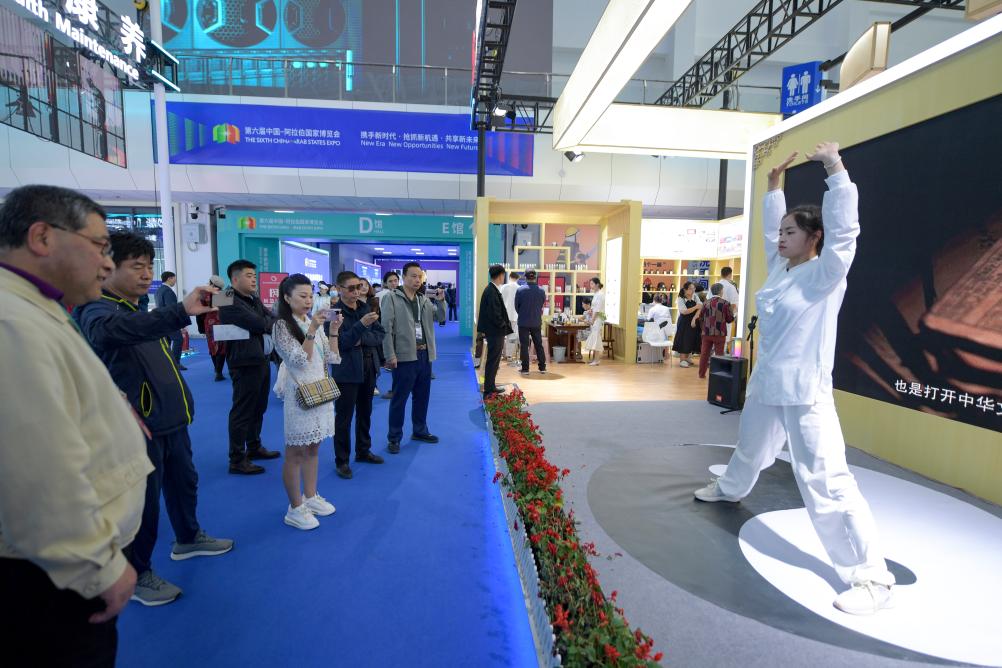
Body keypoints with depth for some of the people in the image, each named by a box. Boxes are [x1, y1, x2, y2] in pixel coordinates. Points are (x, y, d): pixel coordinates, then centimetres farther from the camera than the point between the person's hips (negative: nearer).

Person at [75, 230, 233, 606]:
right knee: (144, 502, 3)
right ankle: (138, 576, 22)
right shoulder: (96, 310, -15)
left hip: (170, 418, 9)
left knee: (184, 481, 21)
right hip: (141, 427, -9)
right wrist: (182, 311, -54)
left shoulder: (138, 309, 15)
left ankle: (188, 539, 41)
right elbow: (115, 329, -42)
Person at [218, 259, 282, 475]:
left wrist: (268, 324, -13)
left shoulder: (255, 299, 16)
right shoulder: (230, 303, -16)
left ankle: (254, 447, 33)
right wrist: (271, 322, -3)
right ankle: (237, 460, 8)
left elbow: (273, 319, 9)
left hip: (262, 360, 9)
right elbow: (260, 324, -23)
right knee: (242, 410, -2)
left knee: (259, 407, 18)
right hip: (246, 363, -9)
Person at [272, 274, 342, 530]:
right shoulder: (282, 326, -10)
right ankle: (295, 509, 15)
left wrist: (333, 331, -8)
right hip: (299, 394, -7)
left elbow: (332, 357, 4)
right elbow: (300, 360, -18)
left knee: (313, 448, 16)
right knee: (296, 452, 4)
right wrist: (312, 331, -24)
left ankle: (310, 497, 29)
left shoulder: (313, 322, 9)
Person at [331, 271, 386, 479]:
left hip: (369, 367, 6)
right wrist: (361, 325, -30)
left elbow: (379, 335, 3)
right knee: (344, 417, 4)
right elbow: (340, 342, -20)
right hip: (347, 371, -6)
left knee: (365, 413, 18)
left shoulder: (366, 308, 6)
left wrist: (362, 339, -15)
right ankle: (342, 460, 18)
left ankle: (363, 451, 35)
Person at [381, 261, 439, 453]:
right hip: (404, 356, -6)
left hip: (424, 355, 7)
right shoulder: (392, 298, -7)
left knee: (422, 396, 16)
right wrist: (390, 355, -16)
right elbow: (386, 328, -13)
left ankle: (420, 431, 33)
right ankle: (394, 437, 16)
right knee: (399, 398, 3)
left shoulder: (424, 300, 14)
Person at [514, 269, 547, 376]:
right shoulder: (541, 290, -6)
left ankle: (525, 368, 6)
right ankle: (542, 367, 17)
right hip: (536, 322, 2)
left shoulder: (520, 290, -11)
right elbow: (542, 306, 4)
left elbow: (516, 306, -2)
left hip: (523, 322, -2)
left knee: (524, 345, 5)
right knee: (539, 344, 13)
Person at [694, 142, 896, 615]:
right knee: (750, 449, 29)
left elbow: (844, 228, -24)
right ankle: (730, 489, 55)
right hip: (765, 383, 8)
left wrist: (835, 167, -24)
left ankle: (872, 577, 5)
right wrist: (774, 181, 15)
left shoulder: (826, 274, -12)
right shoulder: (781, 269, 6)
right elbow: (770, 227, 17)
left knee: (826, 480, -8)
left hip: (804, 390, -7)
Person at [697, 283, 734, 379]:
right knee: (719, 354, 4)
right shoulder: (725, 303, -8)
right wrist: (732, 312, 17)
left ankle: (702, 373, 14)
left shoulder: (706, 302, 2)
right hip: (720, 333, -3)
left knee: (704, 353, 9)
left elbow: (701, 318, 8)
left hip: (707, 333, 3)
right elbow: (730, 319, -2)